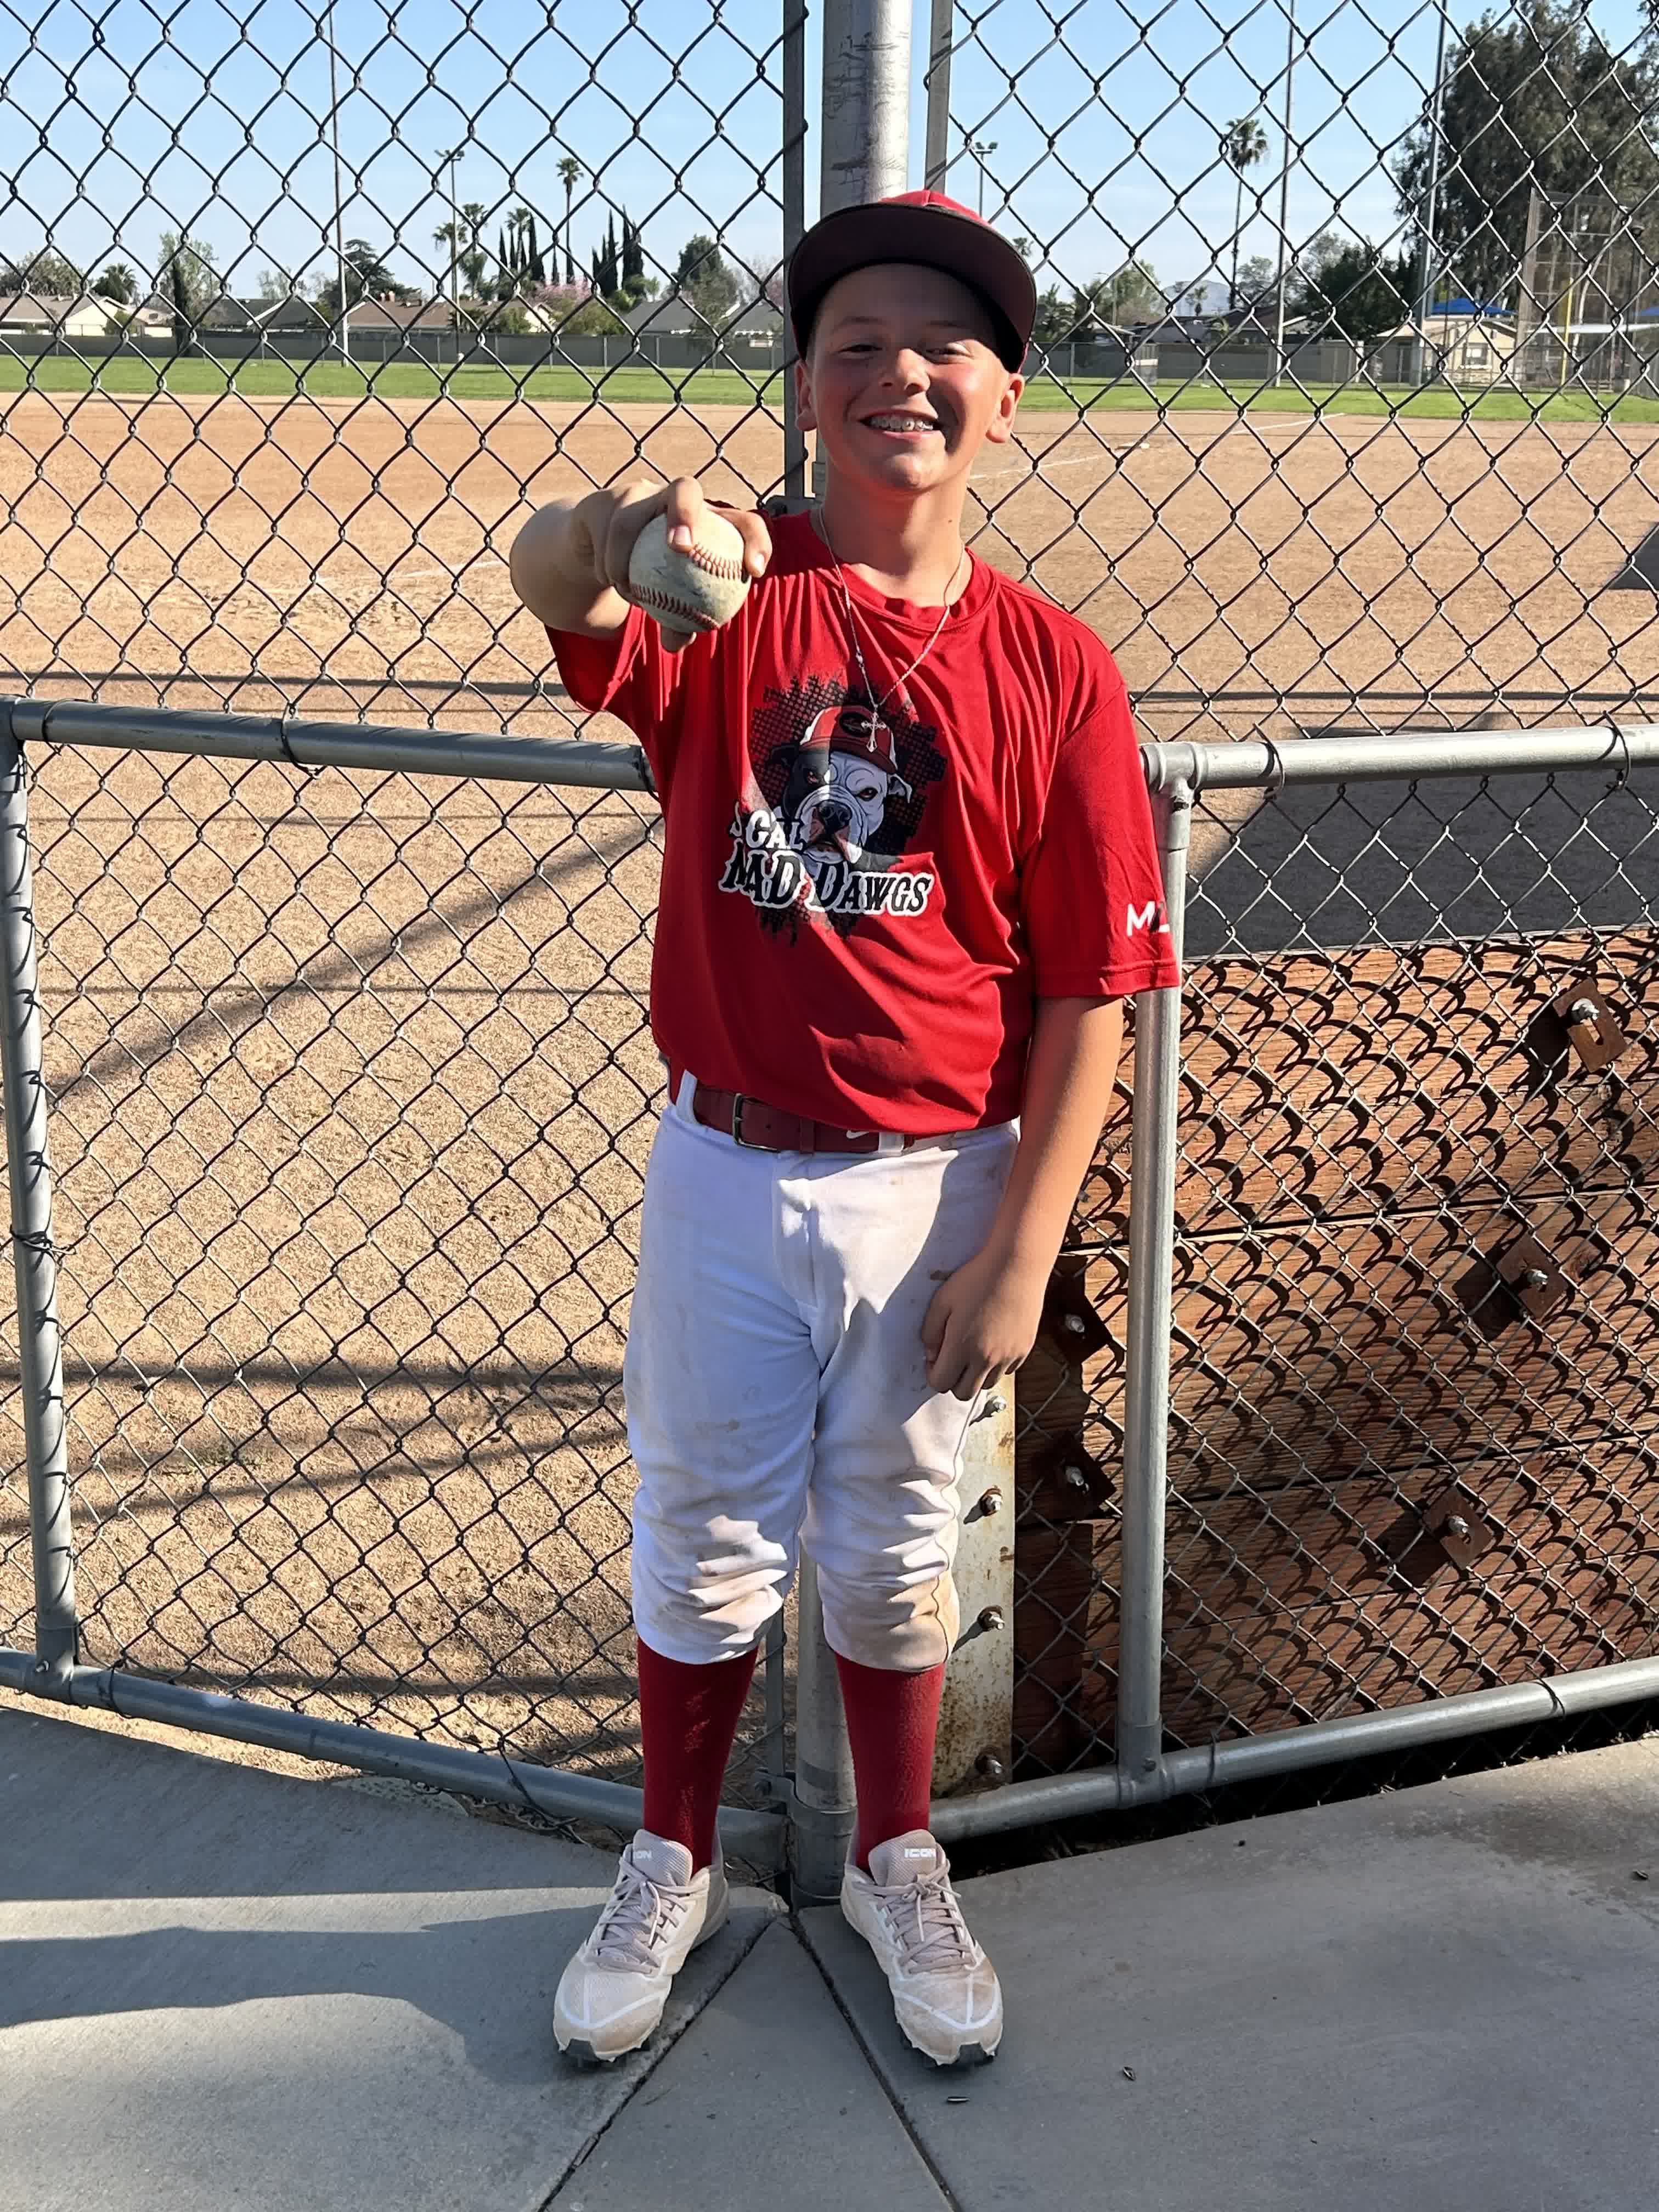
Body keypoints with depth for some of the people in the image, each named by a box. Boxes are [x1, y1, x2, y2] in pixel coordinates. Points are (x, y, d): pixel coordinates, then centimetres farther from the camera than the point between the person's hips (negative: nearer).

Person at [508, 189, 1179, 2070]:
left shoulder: (1053, 674, -7)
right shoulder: (728, 592, -7)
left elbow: (1086, 995, -7)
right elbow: (550, 578, -30)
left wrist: (1021, 1254, -10)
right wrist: (615, 534, -54)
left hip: (936, 1188, 0)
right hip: (725, 1172, 0)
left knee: (893, 1551, 17)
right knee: (703, 1540, 16)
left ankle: (896, 1868, 41)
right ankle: (673, 1870, 39)